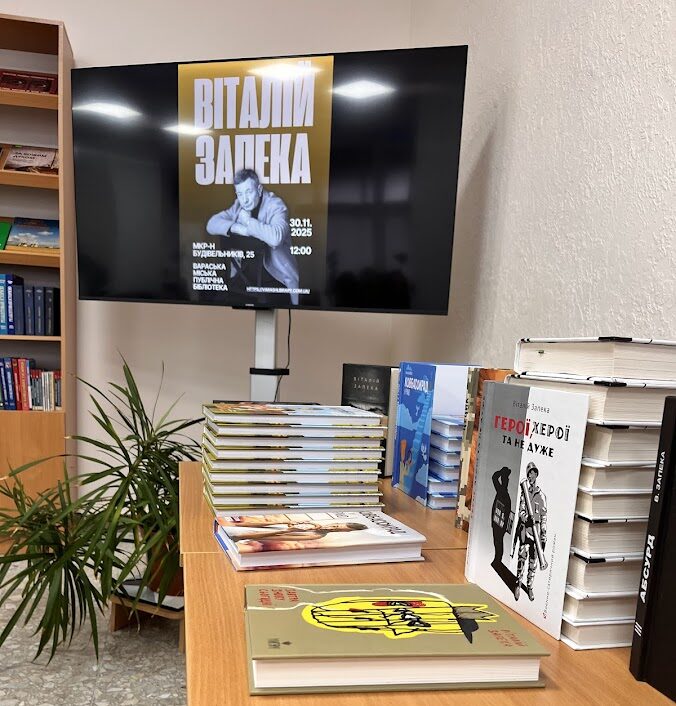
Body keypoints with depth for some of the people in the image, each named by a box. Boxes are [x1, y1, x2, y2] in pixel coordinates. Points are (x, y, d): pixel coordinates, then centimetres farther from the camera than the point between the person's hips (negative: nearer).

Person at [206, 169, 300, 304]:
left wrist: (248, 221, -17)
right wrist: (235, 227, -15)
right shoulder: (238, 206, 8)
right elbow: (211, 223, 3)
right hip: (244, 276, 6)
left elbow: (276, 237, -32)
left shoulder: (276, 206, -11)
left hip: (274, 279, -6)